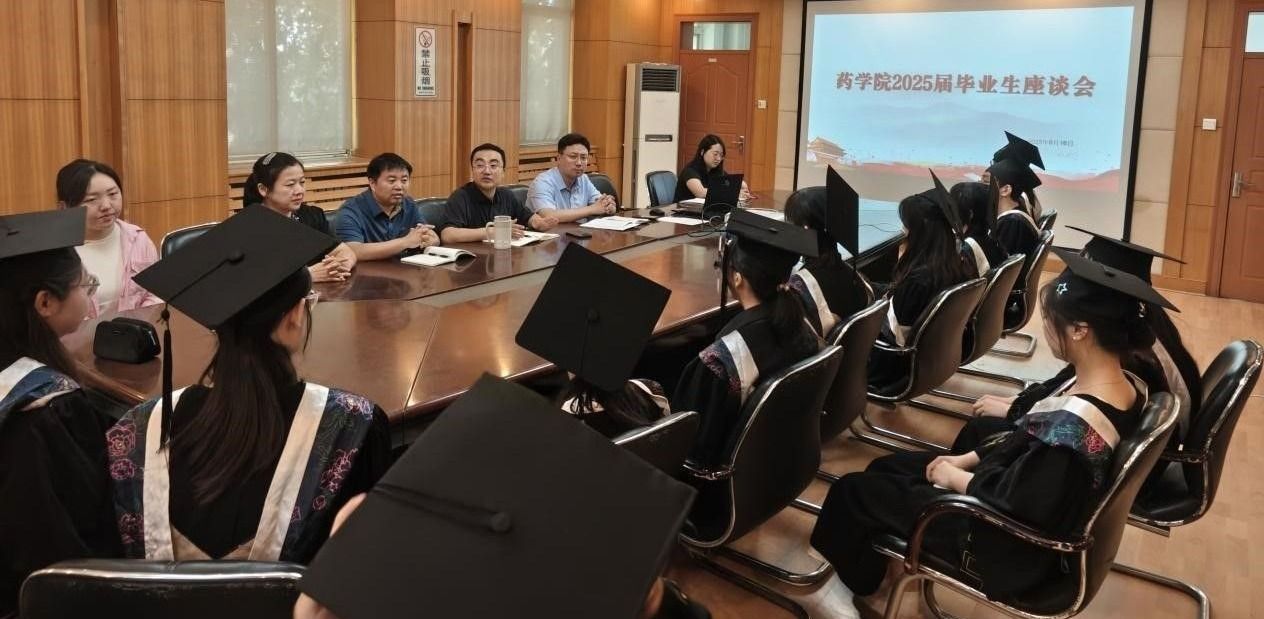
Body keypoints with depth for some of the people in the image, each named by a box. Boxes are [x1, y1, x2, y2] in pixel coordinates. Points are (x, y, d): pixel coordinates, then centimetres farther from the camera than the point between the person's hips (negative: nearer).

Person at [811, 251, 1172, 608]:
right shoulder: (1126, 388, -6)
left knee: (852, 489, 3)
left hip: (1012, 545, -9)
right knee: (884, 468, 21)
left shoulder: (1073, 423, -37)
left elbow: (1011, 501, -29)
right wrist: (966, 460, 3)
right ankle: (863, 568, 40)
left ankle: (851, 583, 31)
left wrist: (955, 477, -12)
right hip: (1030, 516, 9)